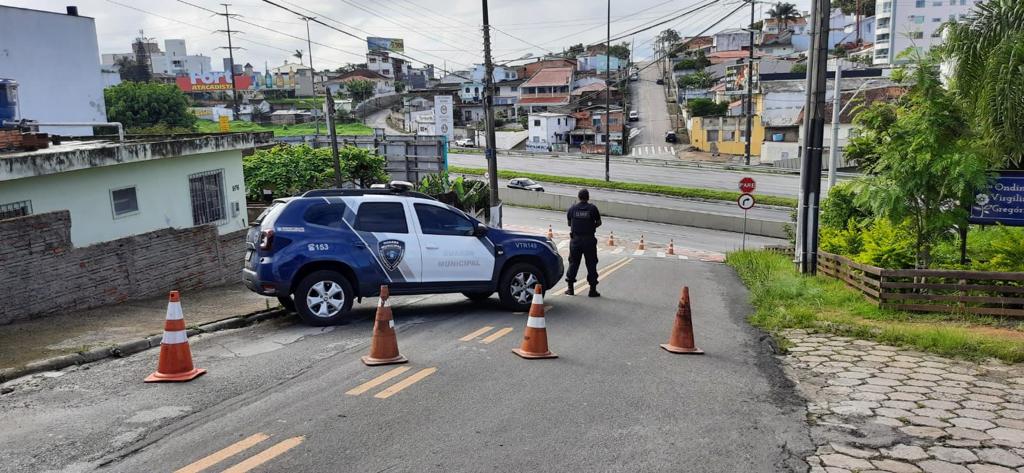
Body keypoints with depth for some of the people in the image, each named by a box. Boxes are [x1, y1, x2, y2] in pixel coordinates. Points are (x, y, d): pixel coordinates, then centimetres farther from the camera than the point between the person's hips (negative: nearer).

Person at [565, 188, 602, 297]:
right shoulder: (592, 208, -5)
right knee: (591, 264, 5)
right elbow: (599, 222, 3)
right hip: (589, 239, -2)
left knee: (573, 263, 11)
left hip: (575, 239, 2)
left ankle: (570, 288, 11)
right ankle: (593, 290, 5)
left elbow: (569, 223, 8)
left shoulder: (572, 208, 1)